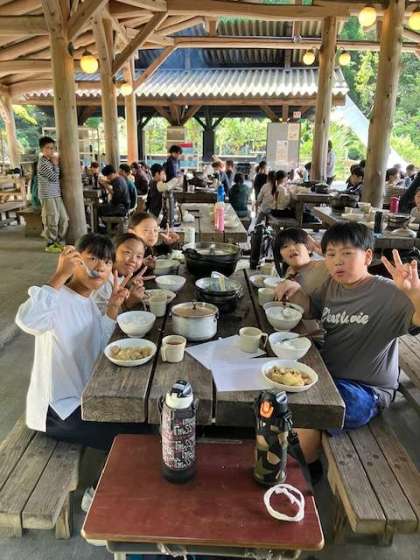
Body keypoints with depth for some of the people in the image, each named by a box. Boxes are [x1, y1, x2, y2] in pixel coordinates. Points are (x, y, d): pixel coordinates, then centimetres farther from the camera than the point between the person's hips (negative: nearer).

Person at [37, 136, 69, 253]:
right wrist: (56, 164, -4)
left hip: (56, 194, 9)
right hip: (47, 196, -8)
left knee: (64, 218, 9)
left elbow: (59, 176, 17)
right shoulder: (43, 162, -12)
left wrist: (55, 163, 8)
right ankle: (50, 244, 9)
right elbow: (54, 177, -15)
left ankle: (59, 241, 20)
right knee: (52, 221, -3)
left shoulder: (50, 161, 16)